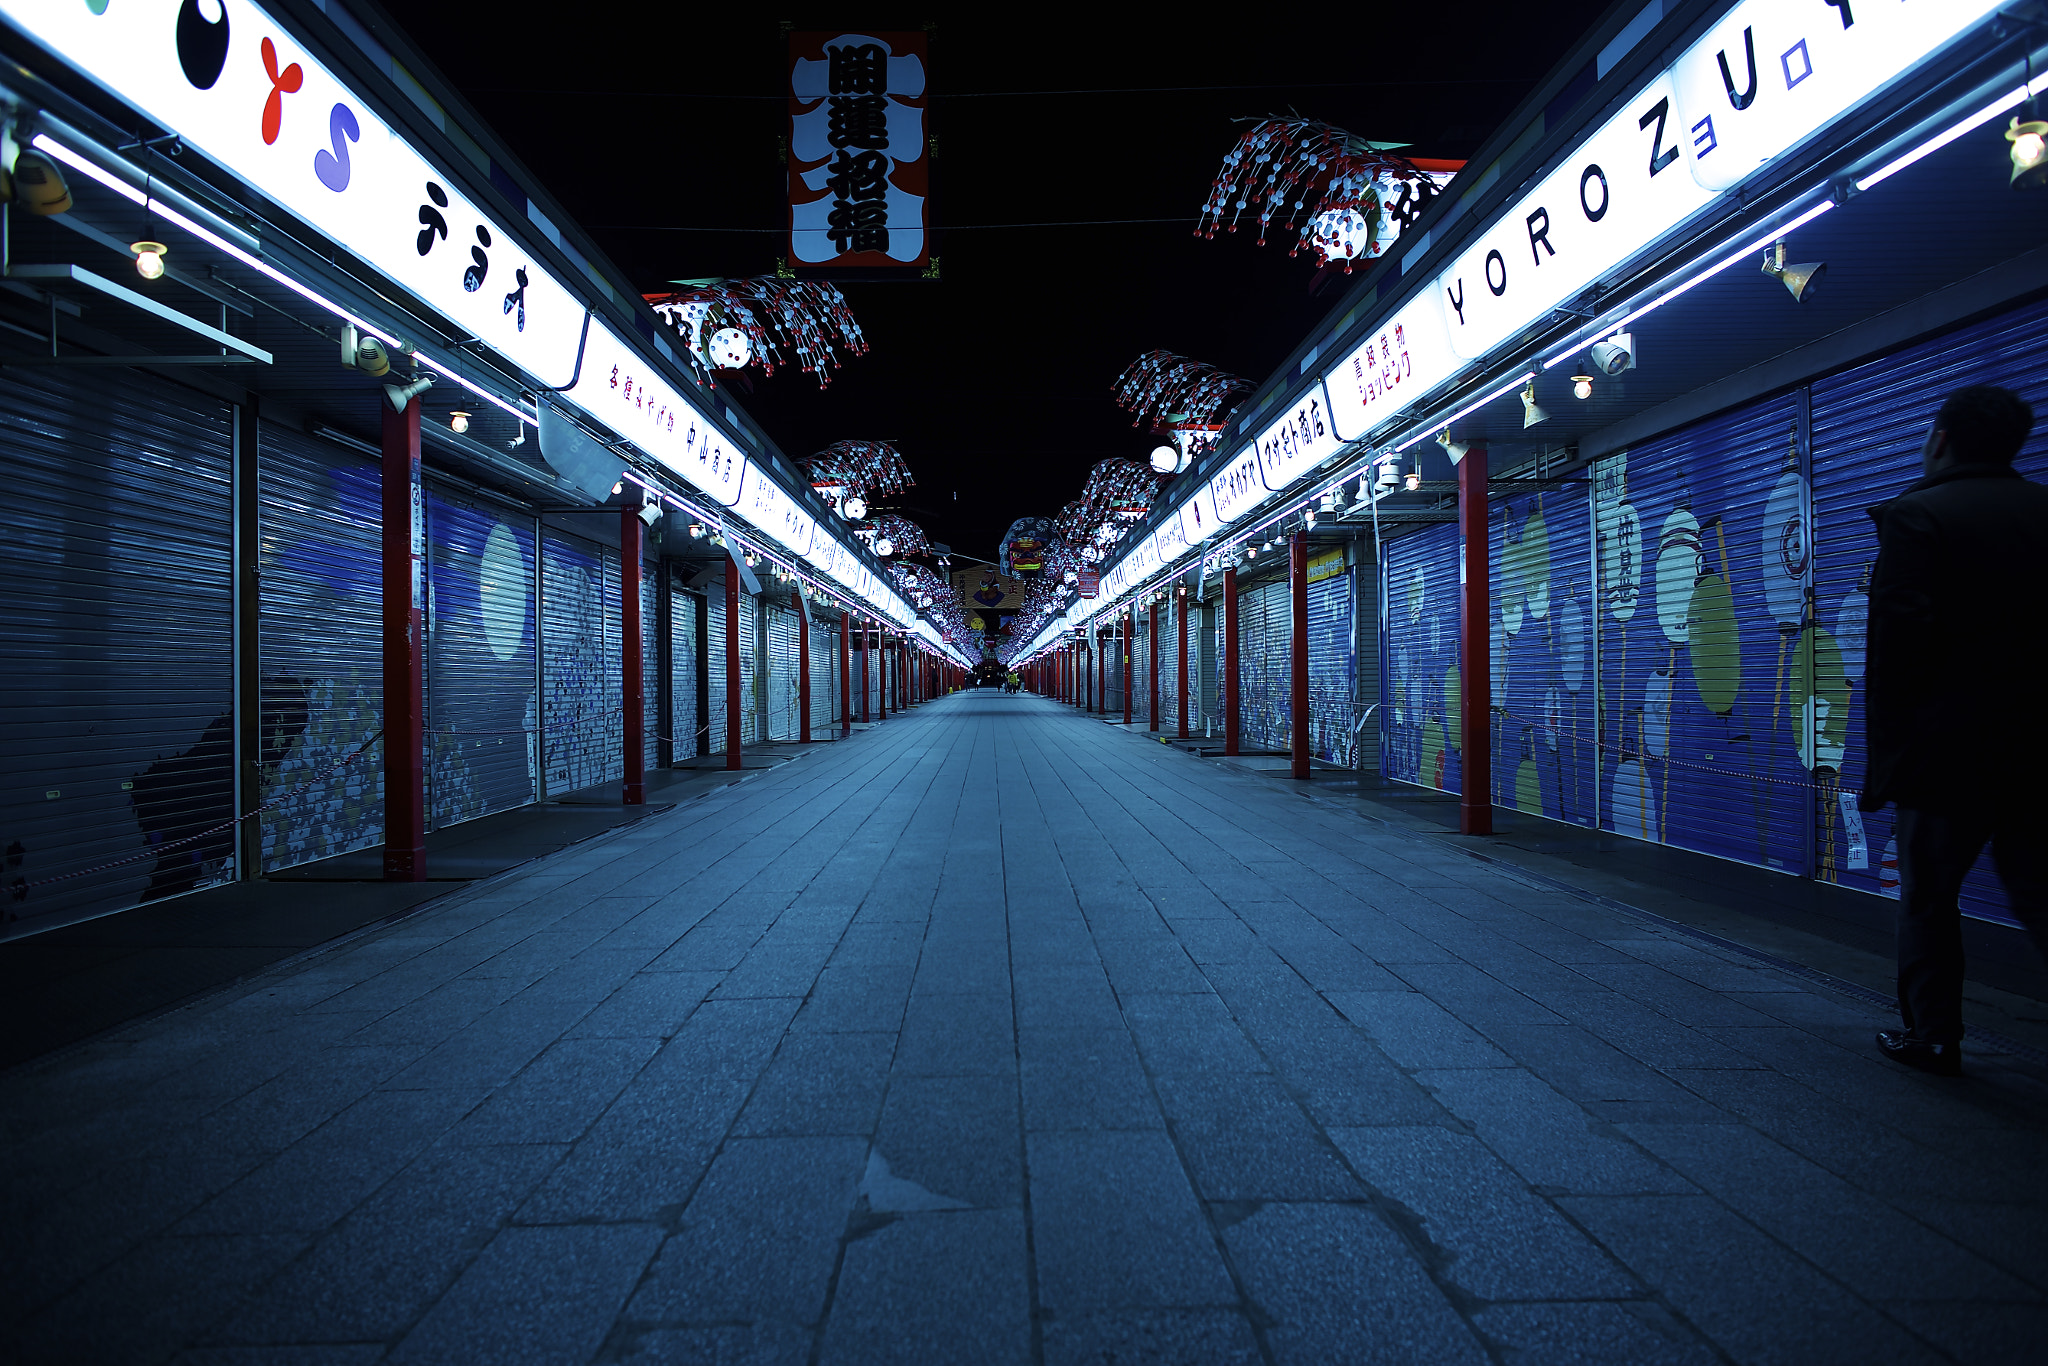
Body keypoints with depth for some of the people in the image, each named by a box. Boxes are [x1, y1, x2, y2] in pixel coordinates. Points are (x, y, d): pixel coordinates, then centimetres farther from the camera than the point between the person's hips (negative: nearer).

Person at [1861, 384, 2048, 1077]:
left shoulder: (1917, 517, -9)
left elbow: (1898, 638, -15)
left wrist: (1887, 743, -7)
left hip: (1948, 751, -5)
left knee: (1927, 895, 9)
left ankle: (1932, 1035, 17)